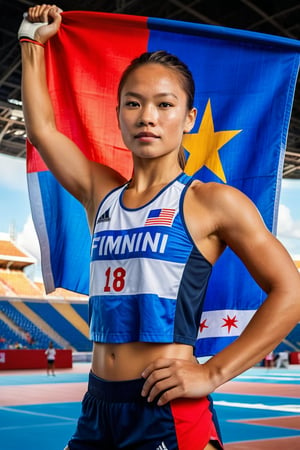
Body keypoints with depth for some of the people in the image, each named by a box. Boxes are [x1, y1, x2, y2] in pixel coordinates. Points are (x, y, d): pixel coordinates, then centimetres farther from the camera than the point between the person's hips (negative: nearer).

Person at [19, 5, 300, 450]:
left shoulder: (212, 203, -6)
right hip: (97, 407, 6)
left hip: (170, 413, -5)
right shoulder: (102, 194, 9)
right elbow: (41, 127, 17)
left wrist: (213, 373, -12)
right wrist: (33, 41, 23)